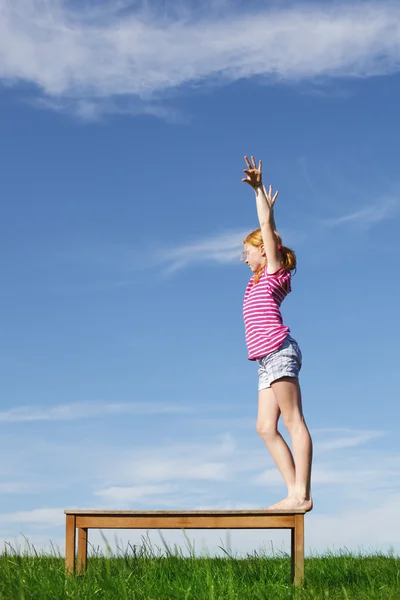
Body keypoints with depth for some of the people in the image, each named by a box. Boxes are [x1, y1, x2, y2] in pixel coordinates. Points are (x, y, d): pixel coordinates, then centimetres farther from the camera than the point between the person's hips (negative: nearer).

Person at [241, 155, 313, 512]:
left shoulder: (274, 271, 5)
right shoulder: (263, 277, 25)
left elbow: (266, 228, -1)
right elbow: (265, 232, 39)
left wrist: (258, 191, 1)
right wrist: (266, 202, 46)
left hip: (279, 351, -9)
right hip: (269, 360, 9)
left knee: (294, 421, -14)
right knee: (266, 427, 2)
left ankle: (302, 494, -19)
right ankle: (295, 492, -2)